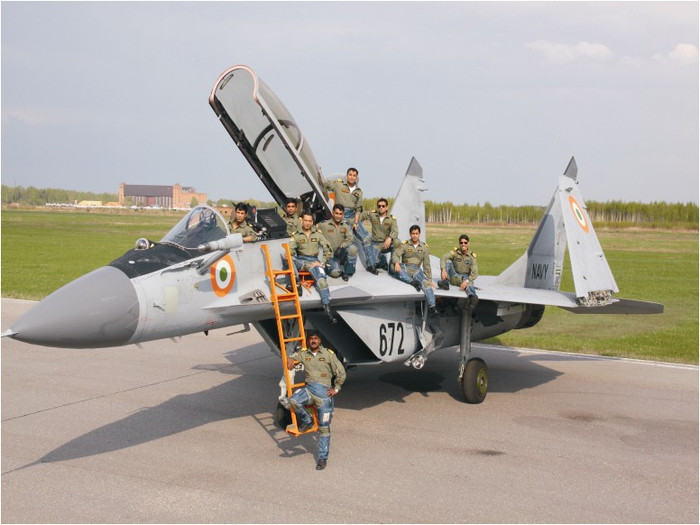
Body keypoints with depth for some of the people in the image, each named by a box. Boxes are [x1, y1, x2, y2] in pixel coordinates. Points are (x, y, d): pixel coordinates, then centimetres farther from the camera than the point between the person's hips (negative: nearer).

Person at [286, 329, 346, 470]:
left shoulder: (328, 354, 4)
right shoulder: (303, 353, 11)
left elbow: (341, 373, 8)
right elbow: (293, 356, 29)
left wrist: (336, 389, 2)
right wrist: (290, 358, 5)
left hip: (324, 391, -2)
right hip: (309, 388, 2)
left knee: (324, 427, -2)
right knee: (293, 401, -31)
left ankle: (323, 457, 7)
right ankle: (307, 421, -3)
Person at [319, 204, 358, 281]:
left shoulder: (346, 226, 8)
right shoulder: (324, 225, 3)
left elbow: (350, 238, -6)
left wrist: (341, 247, -21)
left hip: (342, 254, 2)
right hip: (331, 255, -2)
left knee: (352, 248, -31)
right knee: (335, 273, -29)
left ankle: (348, 272, -13)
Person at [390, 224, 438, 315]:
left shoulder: (424, 247, 13)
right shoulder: (404, 245, 9)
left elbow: (426, 265, 14)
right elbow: (396, 255, -6)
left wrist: (429, 279, 8)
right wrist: (396, 263, -30)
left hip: (416, 269, 0)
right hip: (404, 268, 0)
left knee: (425, 282, -31)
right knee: (393, 267, -35)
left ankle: (432, 306, -42)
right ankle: (412, 282, -44)